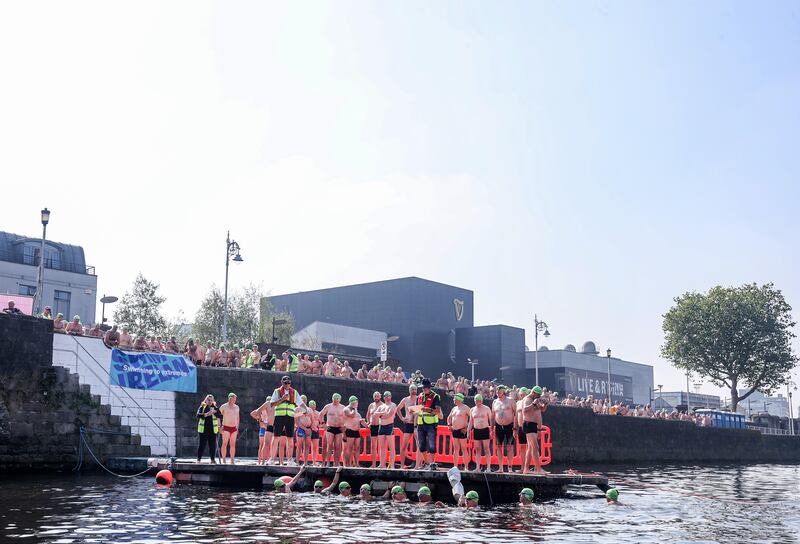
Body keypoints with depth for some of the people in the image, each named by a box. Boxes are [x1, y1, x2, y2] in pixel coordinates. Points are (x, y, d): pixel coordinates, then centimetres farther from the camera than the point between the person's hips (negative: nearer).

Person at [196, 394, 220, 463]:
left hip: (213, 429, 2)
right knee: (202, 444, -1)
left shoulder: (214, 407, 10)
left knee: (213, 445, 2)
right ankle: (199, 459, 6)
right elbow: (198, 415, -10)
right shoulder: (202, 407, 5)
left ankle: (212, 459, 10)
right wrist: (206, 414, -22)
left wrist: (214, 411, -19)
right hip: (203, 429, -2)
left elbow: (219, 415, -3)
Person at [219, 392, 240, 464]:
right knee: (225, 444, -5)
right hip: (226, 427, -4)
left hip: (234, 428, 4)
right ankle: (223, 460, -2)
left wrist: (237, 427, 14)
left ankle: (232, 461, 7)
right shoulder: (223, 407, -2)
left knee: (233, 445, 4)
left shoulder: (236, 407, 12)